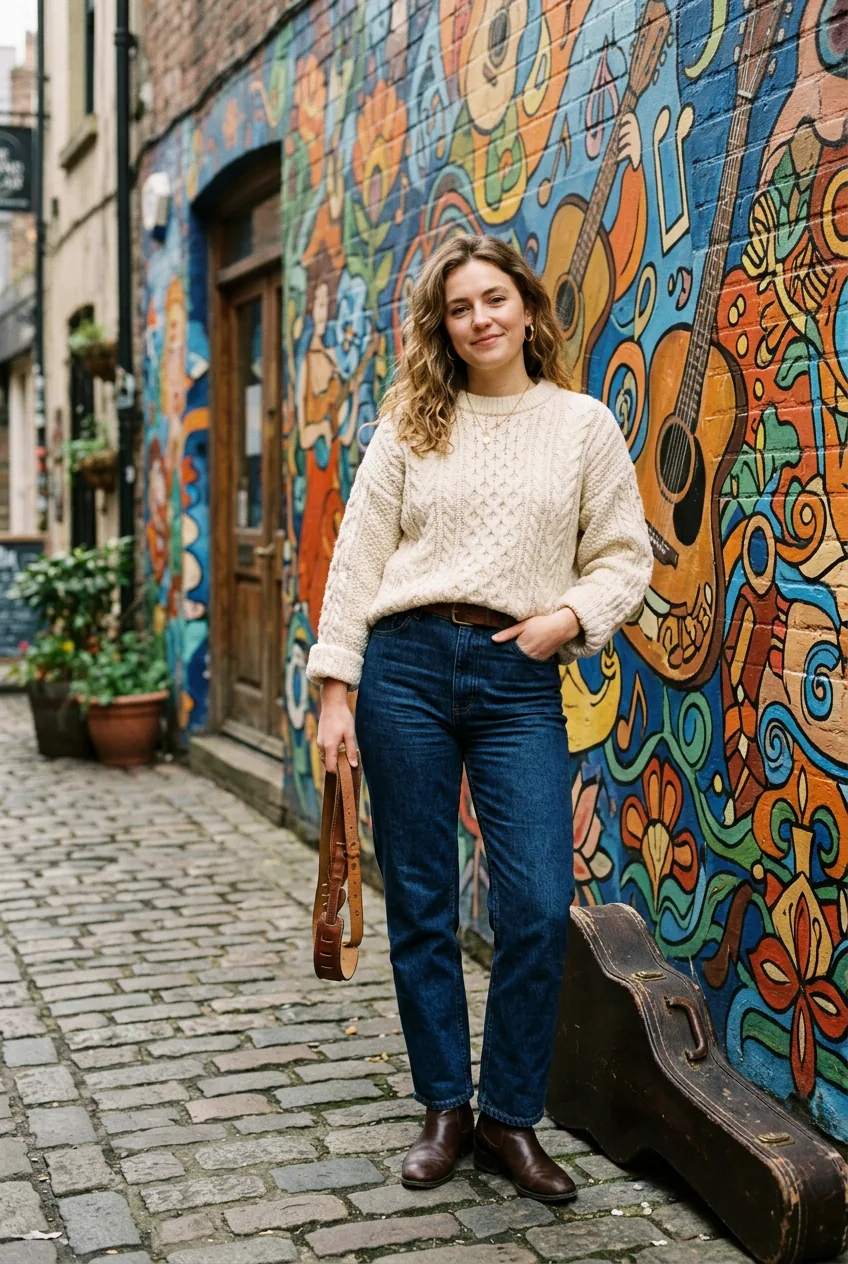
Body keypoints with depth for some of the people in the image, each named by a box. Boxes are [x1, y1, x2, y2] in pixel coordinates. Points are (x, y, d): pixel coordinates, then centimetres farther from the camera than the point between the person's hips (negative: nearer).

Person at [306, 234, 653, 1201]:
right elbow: (357, 558, 5)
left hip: (521, 682, 0)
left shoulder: (584, 425, 8)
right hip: (407, 666, 1)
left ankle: (510, 1118, 12)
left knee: (539, 906, -7)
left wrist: (570, 617, -10)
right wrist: (336, 687, -1)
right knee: (420, 904, 5)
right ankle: (444, 1111, 21)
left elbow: (625, 557, 9)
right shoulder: (410, 425, 9)